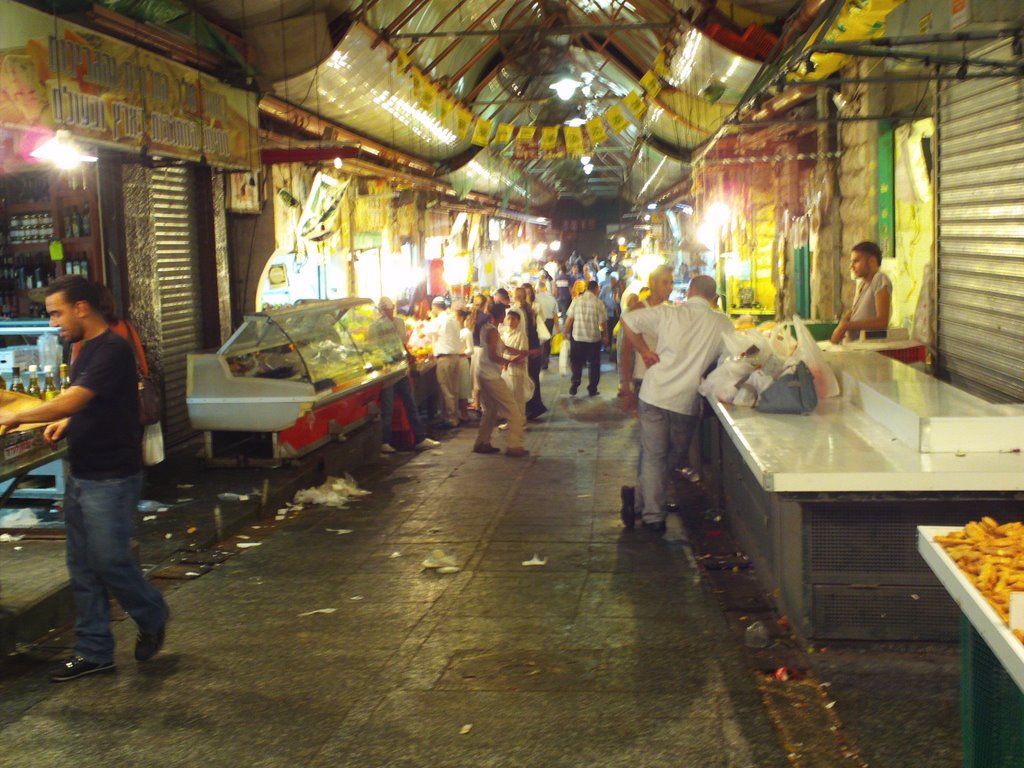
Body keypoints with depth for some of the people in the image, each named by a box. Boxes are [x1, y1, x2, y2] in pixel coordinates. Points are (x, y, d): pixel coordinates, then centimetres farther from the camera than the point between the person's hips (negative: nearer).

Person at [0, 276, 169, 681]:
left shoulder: (113, 350, -18)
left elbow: (74, 399, -26)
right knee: (83, 567, 11)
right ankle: (93, 651, 19)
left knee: (110, 560, -2)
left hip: (111, 479, -9)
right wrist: (66, 422, 7)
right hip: (82, 477, 9)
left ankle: (152, 617, 23)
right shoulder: (87, 350, 13)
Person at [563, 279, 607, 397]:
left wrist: (566, 332, 10)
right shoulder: (598, 302, -8)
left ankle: (574, 386, 12)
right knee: (594, 365, 13)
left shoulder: (577, 300, -3)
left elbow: (569, 318, -4)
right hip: (594, 338, -1)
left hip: (577, 337, 1)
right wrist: (604, 334, 9)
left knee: (577, 363, 17)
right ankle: (592, 389, 15)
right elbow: (603, 322, -8)